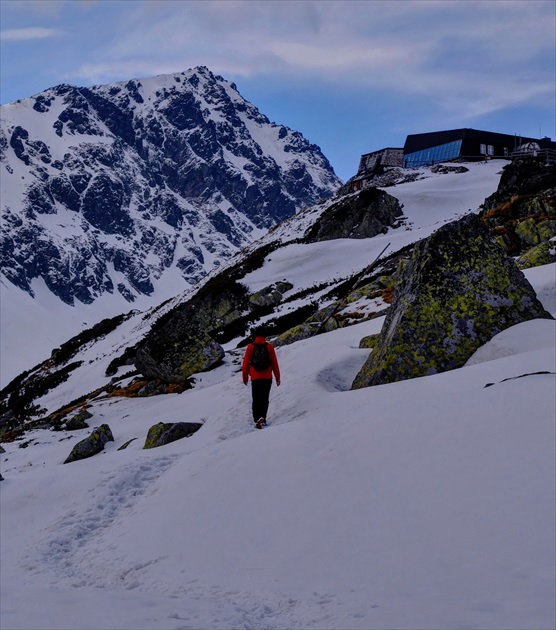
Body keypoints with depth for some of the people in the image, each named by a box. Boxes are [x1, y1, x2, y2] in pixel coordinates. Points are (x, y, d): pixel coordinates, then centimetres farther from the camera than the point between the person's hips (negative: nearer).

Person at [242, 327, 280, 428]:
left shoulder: (250, 347, -3)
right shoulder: (269, 347, -1)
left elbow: (245, 363, 0)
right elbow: (275, 363, 2)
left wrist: (245, 377, 11)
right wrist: (277, 377, 11)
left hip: (255, 378, -1)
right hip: (267, 378, 1)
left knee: (256, 400, 3)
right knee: (265, 399, 14)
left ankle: (258, 418, -17)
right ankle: (263, 419, 13)